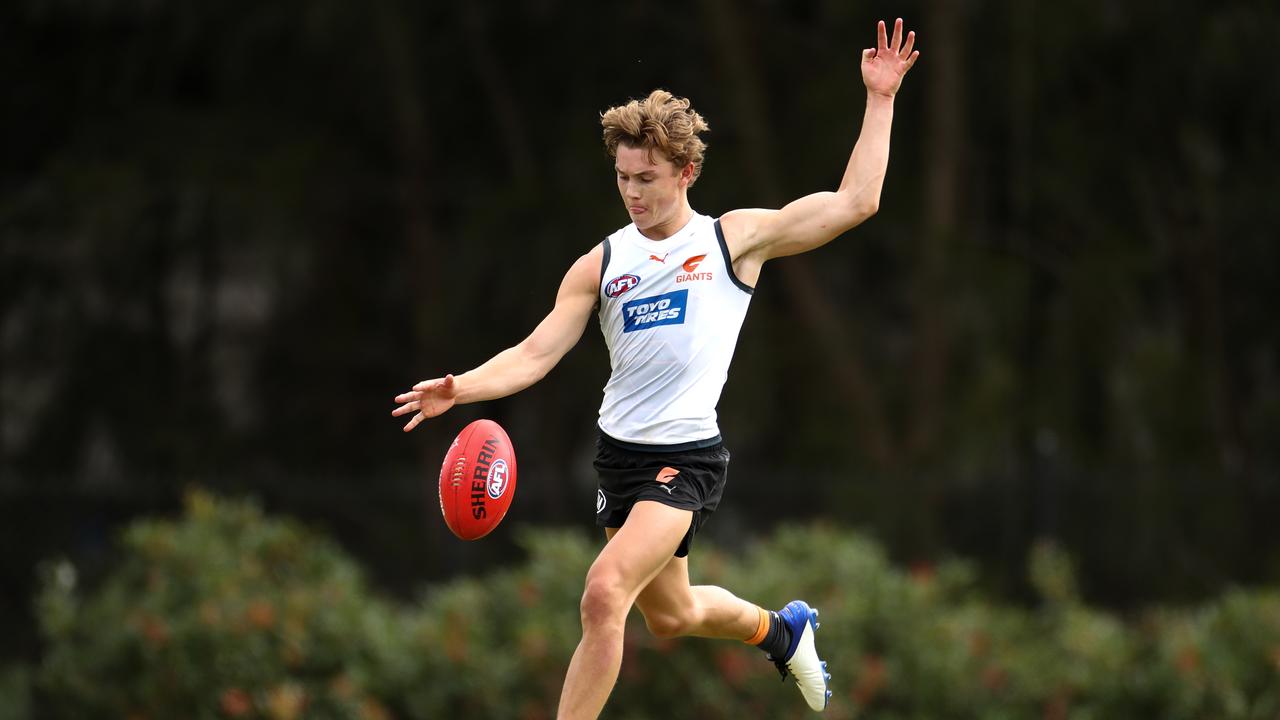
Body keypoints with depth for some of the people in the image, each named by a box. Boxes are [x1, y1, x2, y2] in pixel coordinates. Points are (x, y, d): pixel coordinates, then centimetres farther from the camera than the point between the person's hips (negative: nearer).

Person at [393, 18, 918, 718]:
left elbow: (854, 202, -3)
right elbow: (536, 354, 0)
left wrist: (880, 100, -5)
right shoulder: (601, 264, 6)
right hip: (619, 451, 5)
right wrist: (461, 388, -18)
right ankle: (780, 627, 52)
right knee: (669, 615, 21)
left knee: (605, 592, -24)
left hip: (686, 457, -5)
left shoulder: (734, 238, -1)